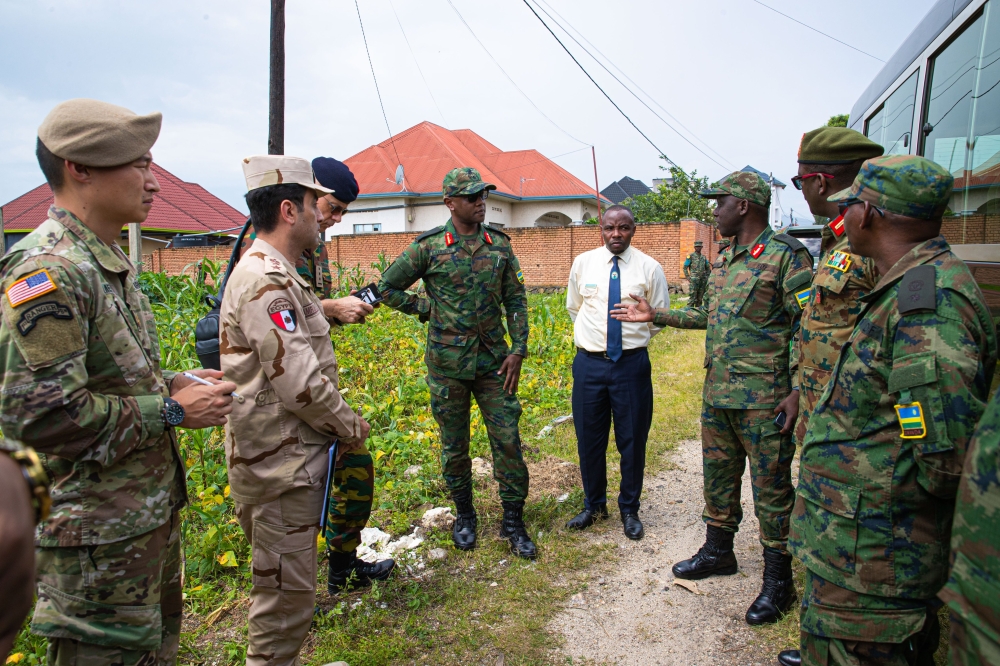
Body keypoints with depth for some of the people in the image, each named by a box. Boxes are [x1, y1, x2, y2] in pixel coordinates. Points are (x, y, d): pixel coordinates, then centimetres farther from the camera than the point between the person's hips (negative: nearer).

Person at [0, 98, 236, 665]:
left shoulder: (109, 262, 11)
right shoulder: (48, 271, -21)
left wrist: (177, 383, 4)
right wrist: (171, 411, -20)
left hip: (152, 507, 9)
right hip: (99, 531, -9)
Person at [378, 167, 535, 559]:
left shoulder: (500, 245, 3)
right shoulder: (429, 247, -5)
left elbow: (516, 300, 4)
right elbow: (387, 288, 2)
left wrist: (518, 350, -3)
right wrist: (426, 309, -1)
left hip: (493, 361, 2)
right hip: (447, 364, -1)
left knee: (507, 440, 2)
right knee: (454, 444, 11)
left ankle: (513, 521, 17)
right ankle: (464, 515, 31)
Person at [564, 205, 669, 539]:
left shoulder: (649, 268, -2)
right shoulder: (583, 263, 4)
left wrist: (634, 339, 8)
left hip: (632, 362, -1)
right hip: (589, 362, 2)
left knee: (633, 440, 8)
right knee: (589, 439, 11)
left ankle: (629, 509, 29)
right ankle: (593, 505, 33)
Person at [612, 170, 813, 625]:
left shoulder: (787, 255, -12)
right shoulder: (725, 259, 13)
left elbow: (807, 328, -15)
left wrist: (796, 393, -20)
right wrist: (656, 316, 20)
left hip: (763, 399, -8)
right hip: (718, 394, 8)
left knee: (771, 487, 4)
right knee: (718, 477, 19)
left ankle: (778, 581, 19)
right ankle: (718, 552, 37)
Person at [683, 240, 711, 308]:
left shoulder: (704, 257, 13)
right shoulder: (690, 256, -1)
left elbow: (708, 268, 21)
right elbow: (685, 268, -2)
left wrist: (706, 277, 9)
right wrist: (688, 278, -10)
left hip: (703, 281, 5)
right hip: (694, 280, -5)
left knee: (700, 298, 8)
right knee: (692, 297, -10)